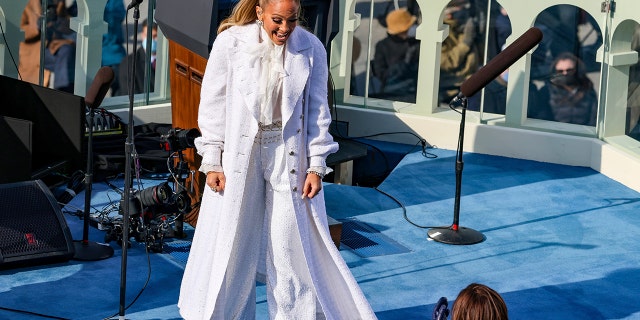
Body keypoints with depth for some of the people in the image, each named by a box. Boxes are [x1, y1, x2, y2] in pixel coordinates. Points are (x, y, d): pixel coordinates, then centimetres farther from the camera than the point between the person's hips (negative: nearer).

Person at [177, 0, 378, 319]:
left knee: (294, 242, 4)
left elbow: (317, 110, 1)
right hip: (238, 155, 0)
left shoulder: (311, 48, -5)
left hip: (289, 156, 1)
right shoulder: (230, 43, -9)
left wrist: (316, 165, -1)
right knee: (231, 242, 8)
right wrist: (211, 163, -4)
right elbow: (213, 104, -3)